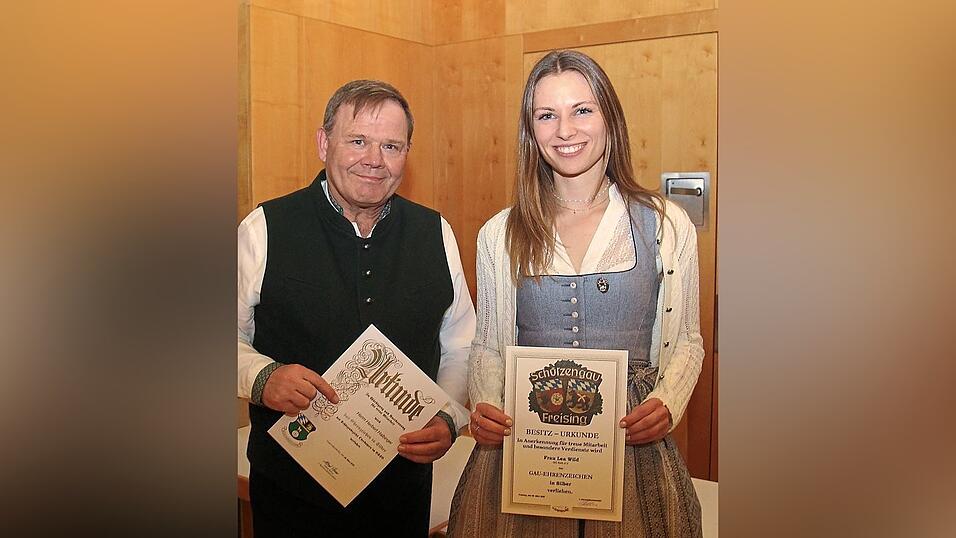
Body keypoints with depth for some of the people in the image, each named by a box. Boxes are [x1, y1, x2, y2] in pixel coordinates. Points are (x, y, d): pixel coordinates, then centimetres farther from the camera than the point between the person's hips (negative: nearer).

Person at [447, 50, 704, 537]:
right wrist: (484, 407, -10)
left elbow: (686, 341, 7)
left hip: (631, 439, 0)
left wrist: (666, 404, -11)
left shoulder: (667, 225, -1)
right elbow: (487, 347, 9)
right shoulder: (500, 235, 1)